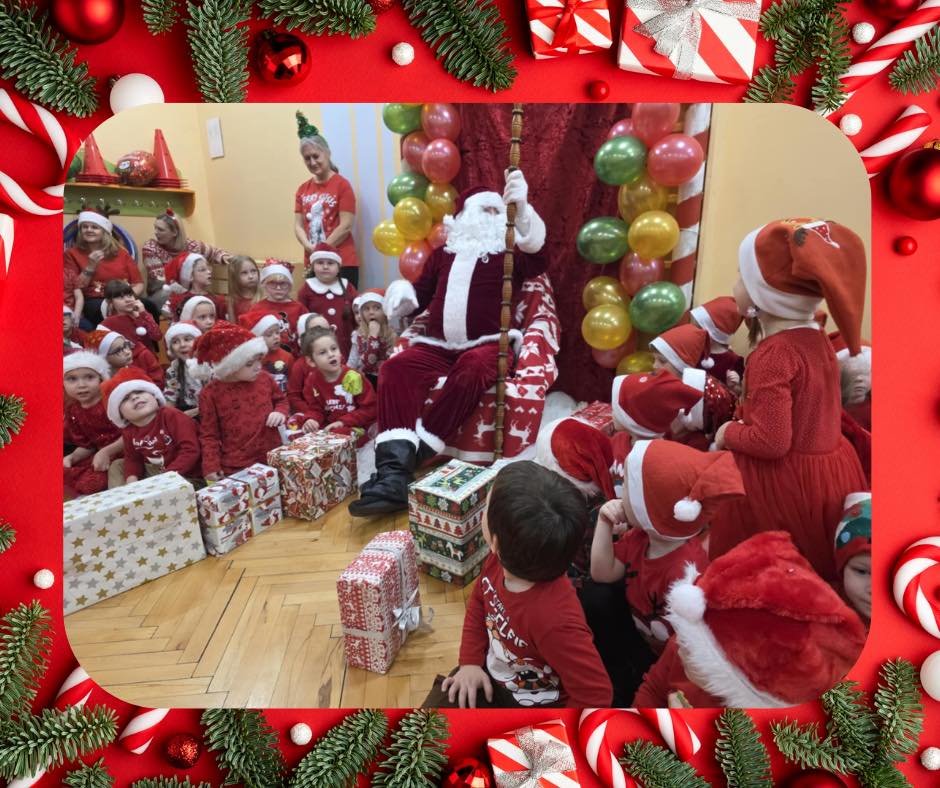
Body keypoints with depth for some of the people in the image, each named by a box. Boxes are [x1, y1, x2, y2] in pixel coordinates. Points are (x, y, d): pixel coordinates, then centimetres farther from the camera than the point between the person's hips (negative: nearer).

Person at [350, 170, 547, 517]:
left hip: (488, 345, -3)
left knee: (472, 368, -39)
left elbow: (537, 256, -9)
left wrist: (522, 207, -26)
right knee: (396, 367, -27)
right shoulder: (443, 253, 25)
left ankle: (415, 453, -30)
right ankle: (393, 474, -39)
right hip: (438, 346, 3)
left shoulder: (509, 252, 13)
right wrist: (402, 293, 0)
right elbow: (421, 294, 26)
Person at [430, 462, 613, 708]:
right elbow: (478, 604, 4)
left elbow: (596, 697, -29)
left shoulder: (556, 620, -41)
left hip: (531, 705, -6)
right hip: (491, 674, 6)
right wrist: (471, 661, -4)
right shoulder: (497, 562, -19)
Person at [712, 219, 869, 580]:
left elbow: (771, 442, -27)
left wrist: (728, 433, -10)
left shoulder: (771, 356, -25)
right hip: (830, 471, 9)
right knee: (815, 574, 24)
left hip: (784, 482, -8)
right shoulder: (816, 338, 2)